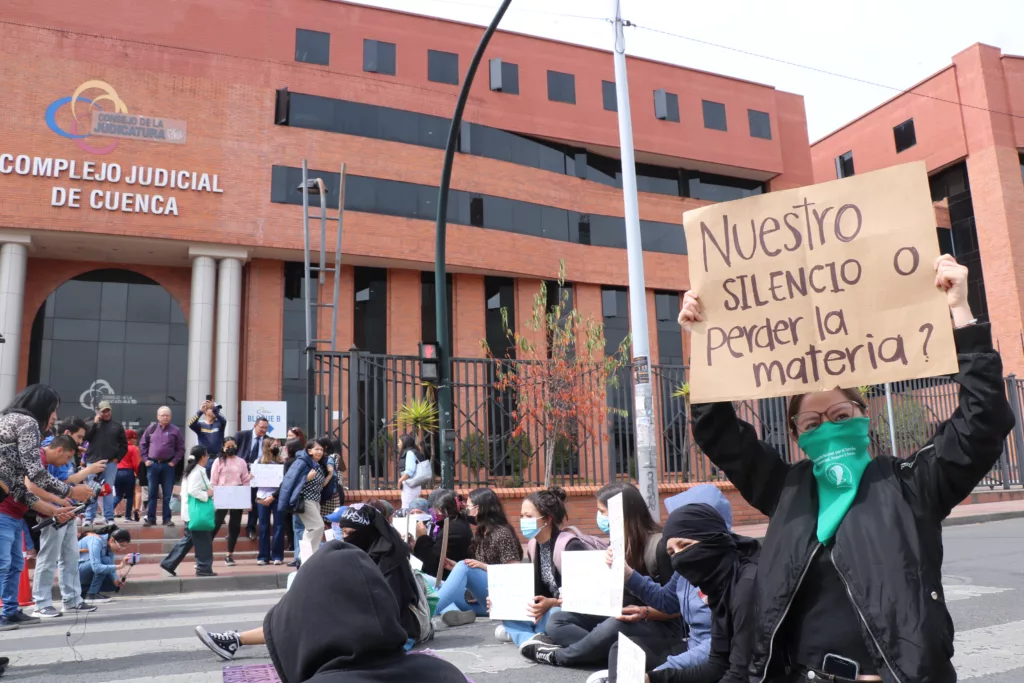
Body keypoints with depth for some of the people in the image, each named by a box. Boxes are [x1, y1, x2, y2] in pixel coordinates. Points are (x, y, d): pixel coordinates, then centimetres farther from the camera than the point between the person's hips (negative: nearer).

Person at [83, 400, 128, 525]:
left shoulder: (117, 425, 10)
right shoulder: (92, 424, 10)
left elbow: (124, 445, 11)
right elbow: (86, 437, -7)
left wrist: (118, 458, 1)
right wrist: (95, 423, -6)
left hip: (110, 463, 0)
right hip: (93, 462, 0)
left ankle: (109, 518, 5)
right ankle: (89, 517, 5)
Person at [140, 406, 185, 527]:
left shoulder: (175, 430, 2)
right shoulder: (151, 429, 7)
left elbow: (181, 448, 3)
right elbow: (143, 445, 13)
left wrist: (174, 461, -6)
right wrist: (145, 459, 3)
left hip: (168, 465, -1)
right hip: (152, 464, 1)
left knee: (168, 494, 2)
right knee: (152, 493, 6)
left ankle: (167, 519, 9)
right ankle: (150, 518, 14)